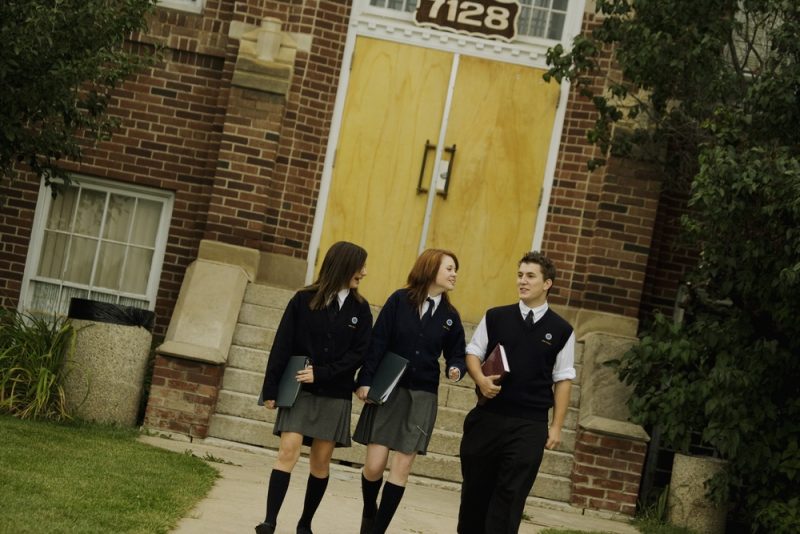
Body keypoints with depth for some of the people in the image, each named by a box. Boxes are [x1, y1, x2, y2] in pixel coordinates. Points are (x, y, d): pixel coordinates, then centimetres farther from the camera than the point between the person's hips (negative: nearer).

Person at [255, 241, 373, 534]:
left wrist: (321, 373, -14)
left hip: (335, 395, 2)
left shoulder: (360, 309, 3)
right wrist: (271, 389, -5)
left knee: (321, 460, 5)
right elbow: (282, 346, -3)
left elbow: (358, 353, -3)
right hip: (299, 389, -2)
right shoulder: (303, 300, -4)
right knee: (288, 451, -12)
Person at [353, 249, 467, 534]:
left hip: (422, 397, 3)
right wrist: (365, 381, -13)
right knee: (374, 465, -4)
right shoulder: (399, 300, -5)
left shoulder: (450, 315, 5)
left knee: (401, 468, -1)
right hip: (387, 391, -2)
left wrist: (456, 369, -13)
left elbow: (457, 354, 10)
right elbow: (377, 343, -7)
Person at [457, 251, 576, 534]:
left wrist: (556, 426, 0)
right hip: (487, 417, 2)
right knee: (475, 487, 11)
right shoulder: (495, 317, 4)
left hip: (531, 425, -2)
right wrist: (481, 379, -13)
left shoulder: (561, 330, 1)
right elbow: (472, 353, 9)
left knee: (510, 494, -3)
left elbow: (562, 380, 3)